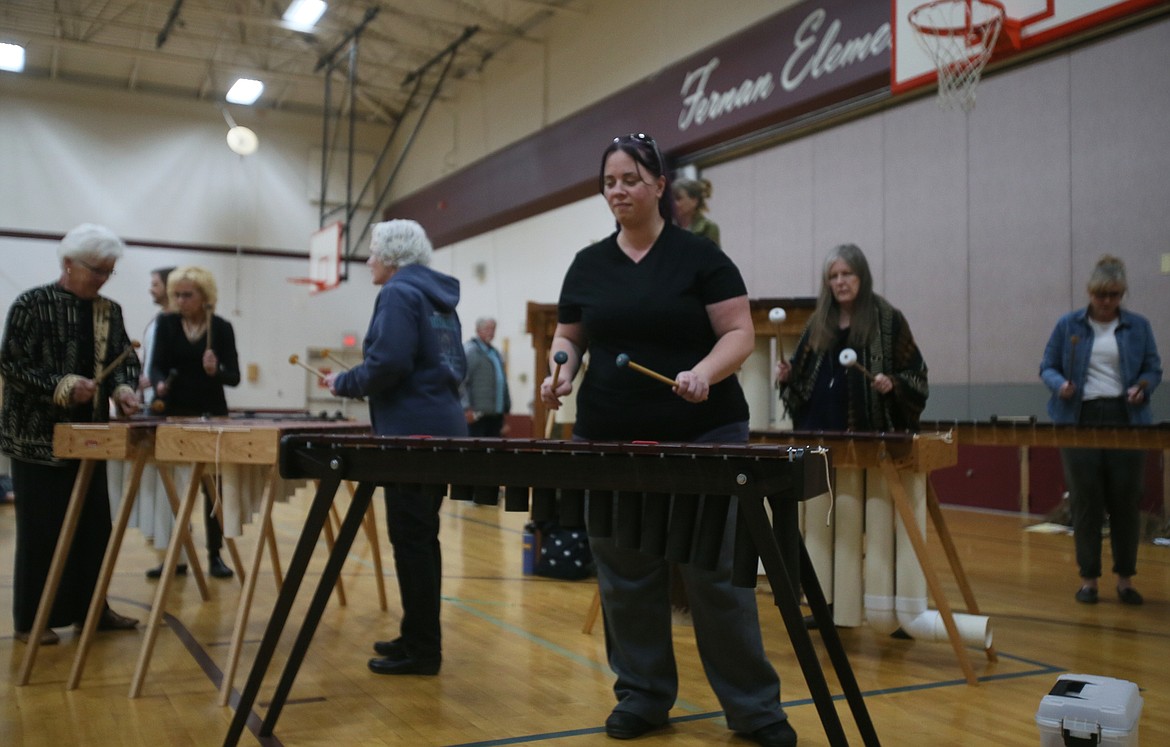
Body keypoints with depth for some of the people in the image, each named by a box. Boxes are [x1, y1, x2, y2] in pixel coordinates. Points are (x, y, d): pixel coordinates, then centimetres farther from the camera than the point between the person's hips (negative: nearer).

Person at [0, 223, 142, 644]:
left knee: (94, 525, 9)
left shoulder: (109, 312, 9)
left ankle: (90, 608, 21)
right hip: (38, 437, -6)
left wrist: (124, 387, -14)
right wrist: (62, 386, -22)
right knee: (41, 529, 0)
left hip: (89, 436, 6)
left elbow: (124, 359, 8)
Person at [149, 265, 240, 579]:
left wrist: (216, 371, -25)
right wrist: (159, 384, -28)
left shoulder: (222, 328, -1)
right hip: (175, 414, 1)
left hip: (212, 415, -1)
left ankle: (215, 554, 8)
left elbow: (234, 377, -4)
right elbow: (156, 365, -7)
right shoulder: (166, 323, 2)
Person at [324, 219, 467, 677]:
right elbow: (455, 365, 19)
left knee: (411, 540, -4)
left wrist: (343, 383, -6)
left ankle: (422, 651, 2)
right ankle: (419, 637, 23)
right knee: (421, 536, 14)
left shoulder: (399, 293, -9)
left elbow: (388, 364, -21)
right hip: (440, 428, 10)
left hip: (413, 432, -9)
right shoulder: (438, 299, 18)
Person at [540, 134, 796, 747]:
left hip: (701, 437, -3)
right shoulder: (587, 264, 9)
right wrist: (561, 370, -6)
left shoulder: (700, 257, -2)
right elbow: (568, 336, 15)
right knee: (625, 577, 8)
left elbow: (739, 333, -6)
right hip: (609, 441, 4)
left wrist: (705, 372, -24)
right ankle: (642, 695, 24)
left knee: (717, 573, -1)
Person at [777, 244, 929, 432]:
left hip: (868, 430, -3)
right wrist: (788, 375, -1)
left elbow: (917, 375, 1)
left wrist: (892, 383, -17)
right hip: (817, 428, 3)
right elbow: (802, 373, 19)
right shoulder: (818, 321, 11)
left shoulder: (888, 320, 0)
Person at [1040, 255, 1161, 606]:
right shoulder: (1068, 325, 6)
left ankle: (1125, 578, 14)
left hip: (1126, 421, 1)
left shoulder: (1138, 326, 8)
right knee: (1086, 501, 0)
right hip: (1082, 421, -1)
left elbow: (1154, 369, 9)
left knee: (1126, 500, 2)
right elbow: (1048, 367, 7)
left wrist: (1143, 387, -12)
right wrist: (1060, 384, -14)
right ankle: (1088, 578, 10)